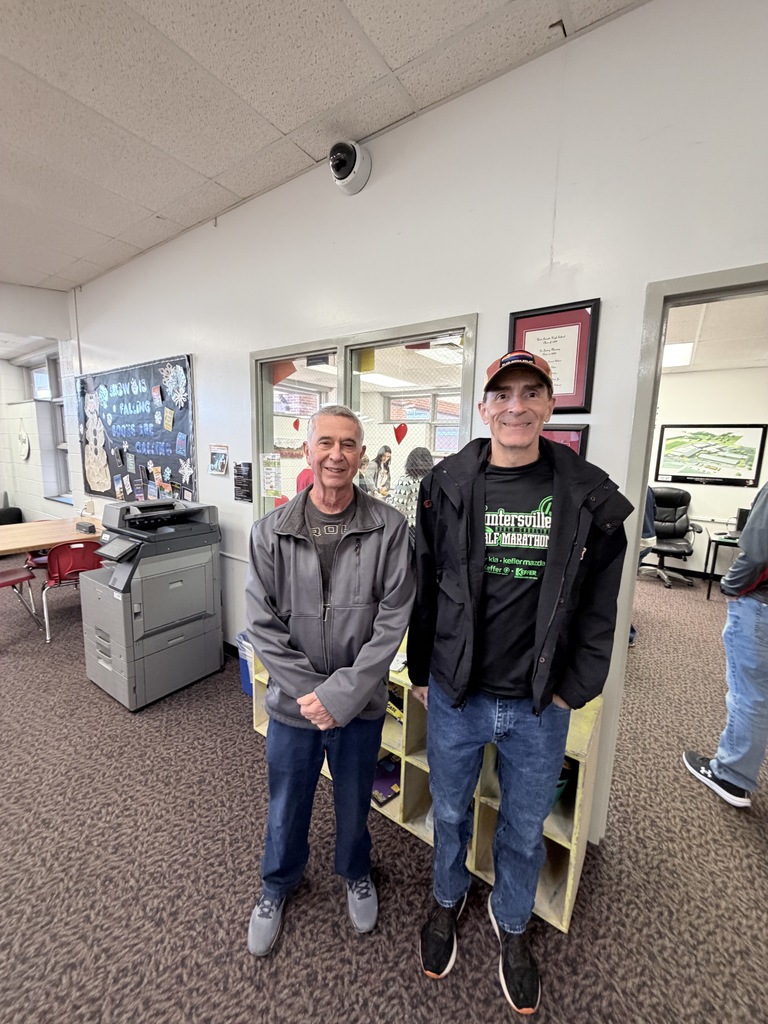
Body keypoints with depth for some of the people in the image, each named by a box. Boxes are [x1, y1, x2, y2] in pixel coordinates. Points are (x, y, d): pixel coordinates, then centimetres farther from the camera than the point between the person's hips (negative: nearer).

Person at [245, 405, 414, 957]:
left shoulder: (390, 528, -13)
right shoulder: (271, 531, -9)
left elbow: (393, 621, -15)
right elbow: (263, 625, -9)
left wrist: (340, 694, -17)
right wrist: (309, 690, -15)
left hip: (362, 703, 0)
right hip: (293, 701, 1)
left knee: (354, 802, 24)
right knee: (286, 806, 24)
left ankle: (356, 874, 57)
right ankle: (277, 885, 56)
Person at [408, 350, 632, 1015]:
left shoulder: (590, 495, -6)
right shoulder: (446, 487, -7)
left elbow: (600, 604, -1)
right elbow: (422, 589, -1)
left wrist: (574, 688, -3)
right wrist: (421, 673, 2)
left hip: (541, 707, 1)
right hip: (455, 697, 0)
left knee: (526, 826, 23)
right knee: (450, 811, 24)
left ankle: (512, 923, 55)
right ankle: (449, 900, 56)